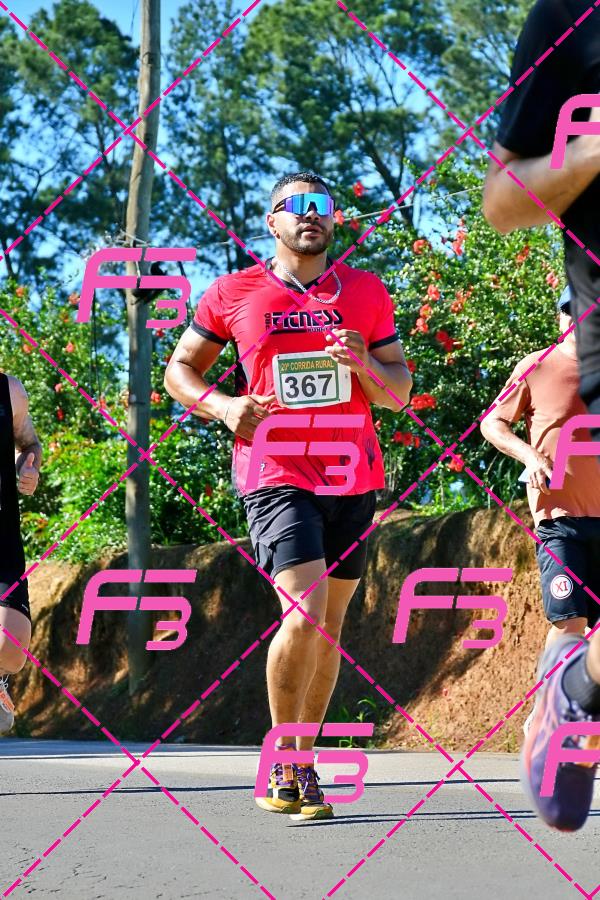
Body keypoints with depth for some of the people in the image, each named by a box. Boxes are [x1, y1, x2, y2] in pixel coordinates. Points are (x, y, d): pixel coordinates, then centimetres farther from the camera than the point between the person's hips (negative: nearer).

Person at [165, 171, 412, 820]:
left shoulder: (366, 292, 9)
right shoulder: (233, 294, 3)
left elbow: (399, 395, 11)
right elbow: (179, 368, 12)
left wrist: (364, 363, -11)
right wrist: (223, 406, -7)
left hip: (353, 477, 4)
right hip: (276, 474, -3)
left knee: (330, 623, 8)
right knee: (304, 615, -18)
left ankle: (303, 760, 21)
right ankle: (281, 758, -2)